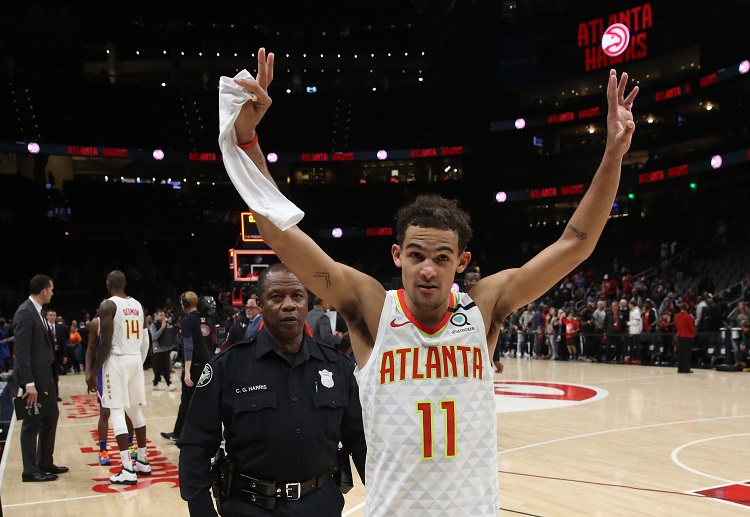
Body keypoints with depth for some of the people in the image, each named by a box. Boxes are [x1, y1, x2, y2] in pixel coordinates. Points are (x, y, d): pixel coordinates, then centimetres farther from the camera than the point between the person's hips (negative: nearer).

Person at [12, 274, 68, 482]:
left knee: (51, 416, 16)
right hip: (34, 376, -10)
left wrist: (52, 373, 14)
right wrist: (29, 383, -25)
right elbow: (22, 351, -22)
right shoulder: (25, 313, -18)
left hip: (45, 374, 10)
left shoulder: (38, 311, 12)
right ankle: (30, 470, 9)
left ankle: (45, 463, 26)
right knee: (33, 422, -1)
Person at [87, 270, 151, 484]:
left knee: (116, 412, -4)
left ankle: (128, 470, -8)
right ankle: (143, 462, 23)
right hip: (136, 359, 7)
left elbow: (105, 343, -16)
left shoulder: (107, 305, -11)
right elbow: (145, 340, 13)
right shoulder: (137, 305, 11)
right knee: (135, 410, 17)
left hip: (117, 361, -7)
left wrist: (93, 372, -10)